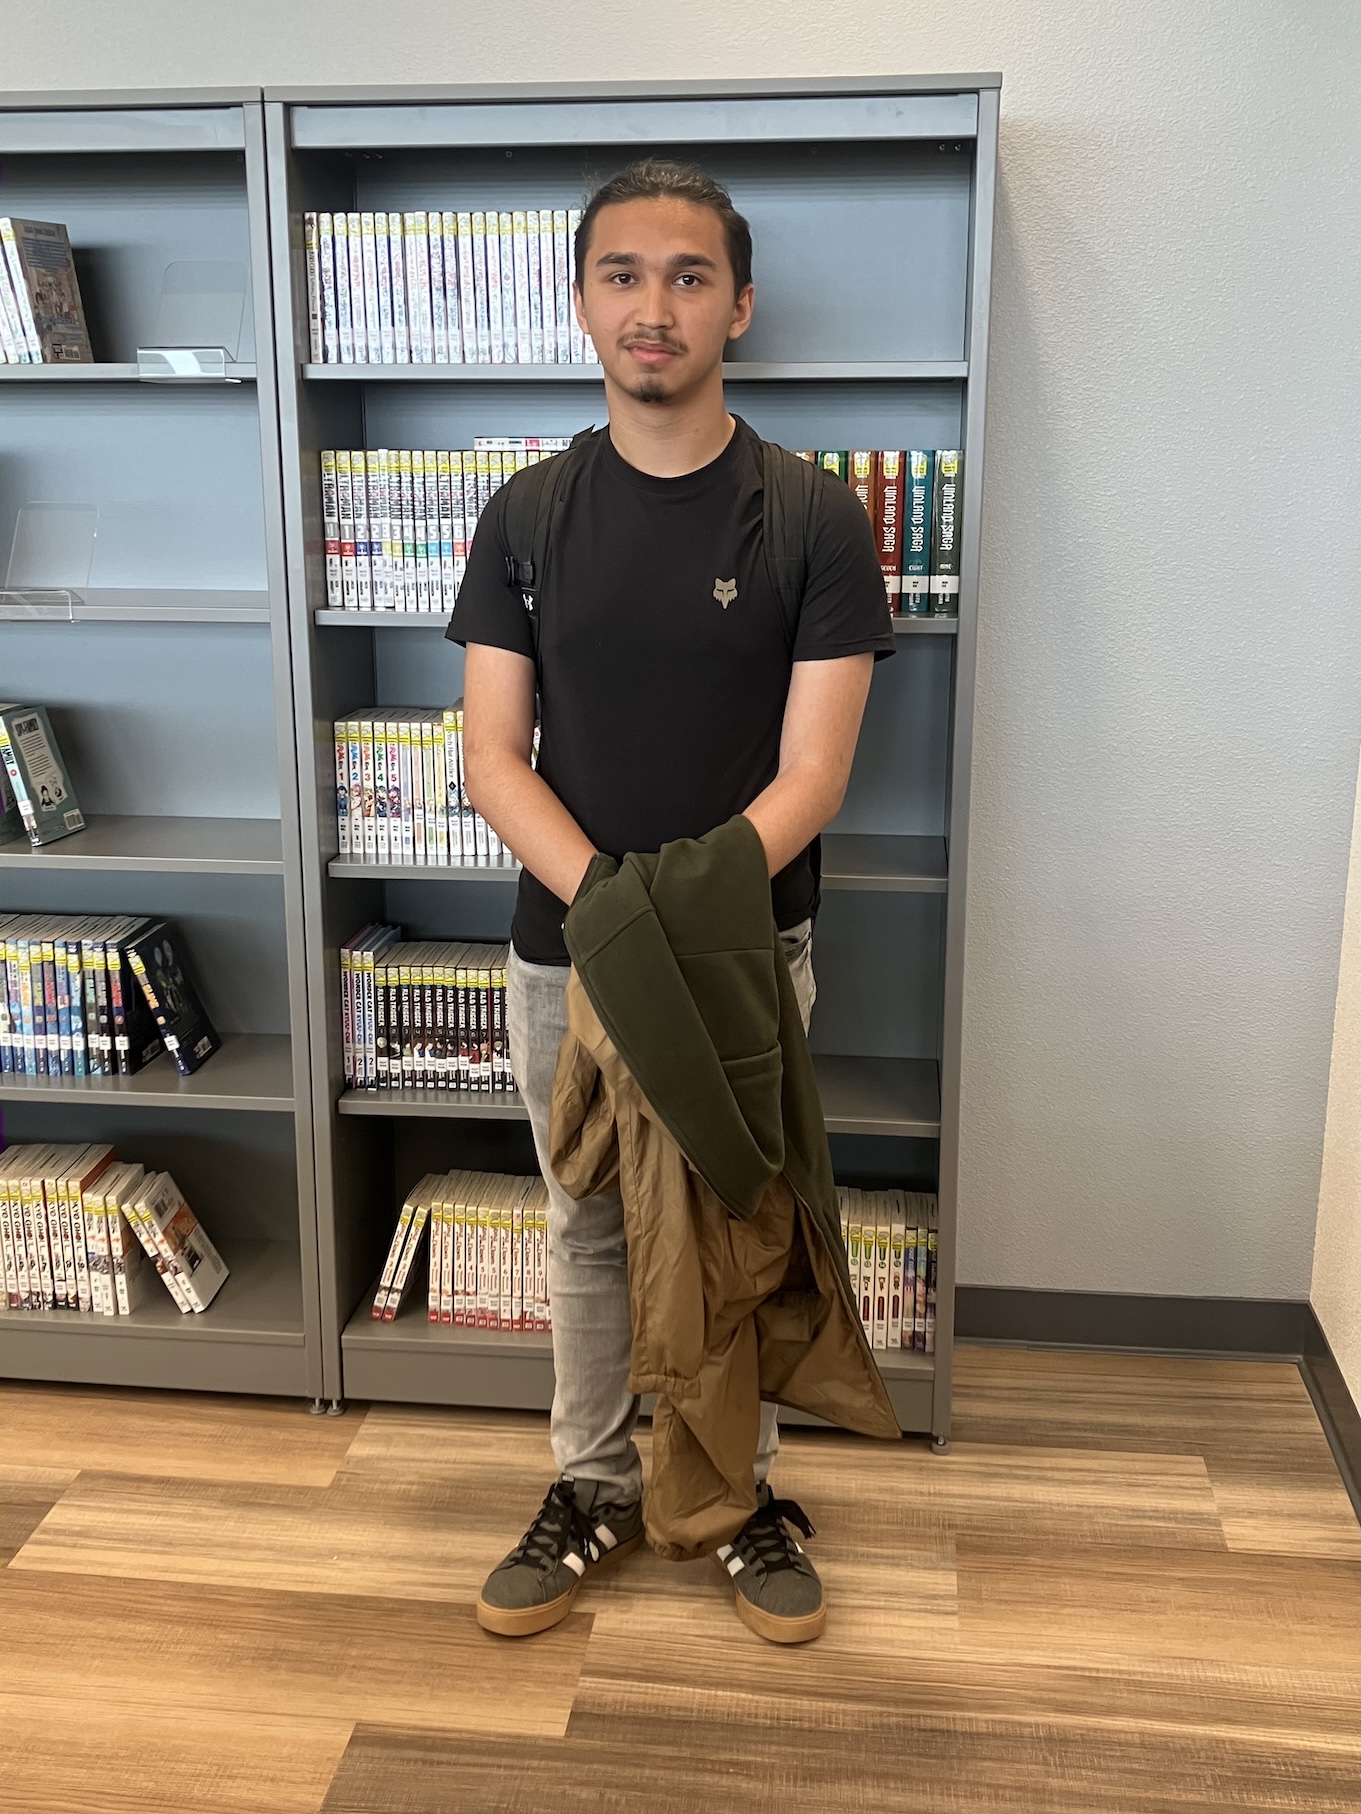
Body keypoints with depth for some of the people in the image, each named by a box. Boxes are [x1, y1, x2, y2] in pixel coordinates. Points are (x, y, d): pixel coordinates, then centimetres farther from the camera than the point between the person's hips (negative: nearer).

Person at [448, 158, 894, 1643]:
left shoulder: (813, 521, -8)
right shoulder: (528, 517, -1)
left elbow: (810, 771, -12)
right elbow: (494, 756, -5)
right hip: (563, 949, 2)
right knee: (588, 1231, 15)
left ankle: (740, 1490, 34)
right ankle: (596, 1489, 35)